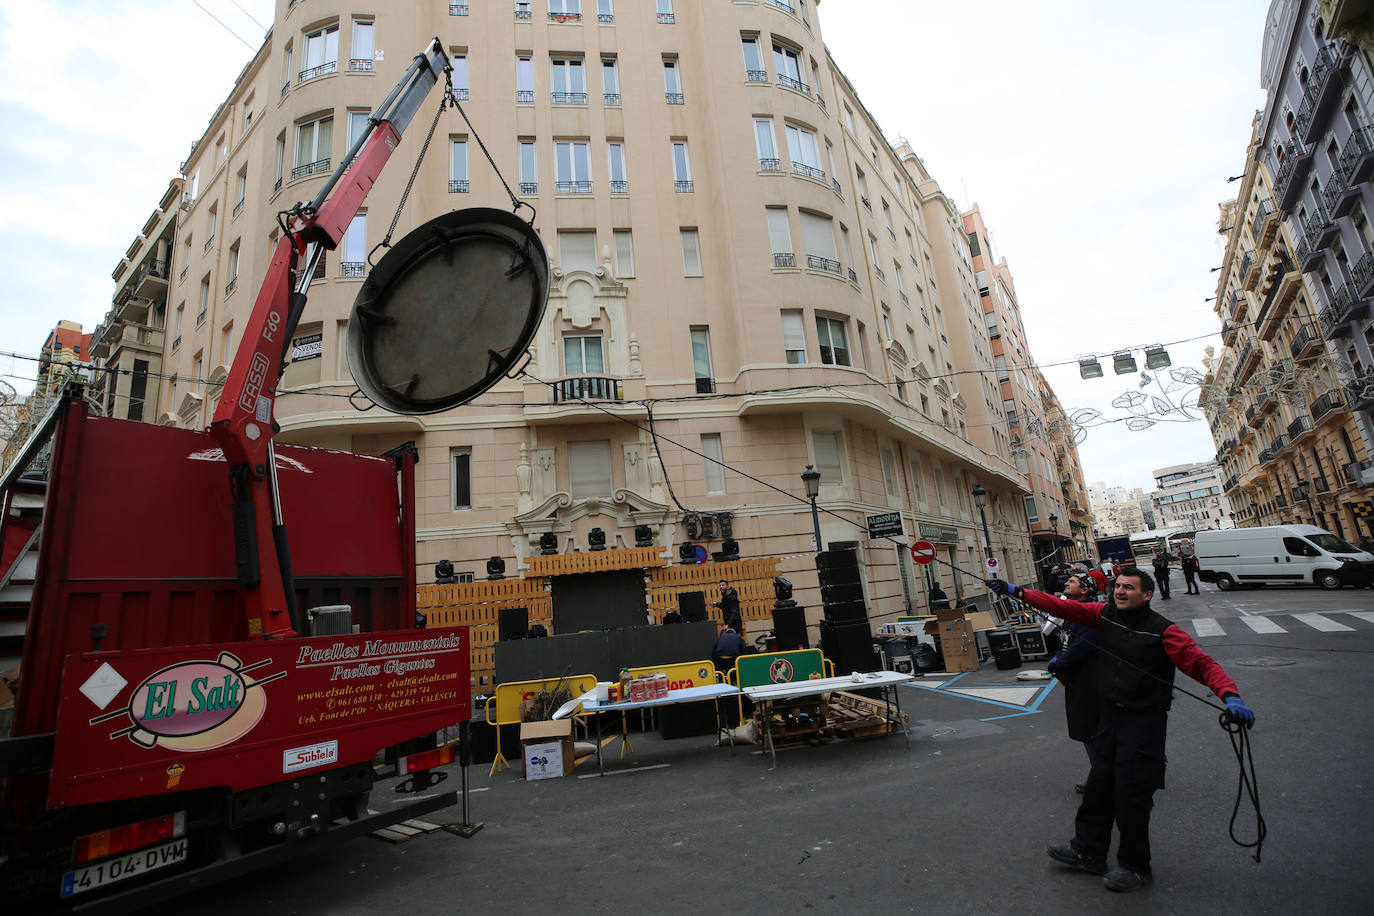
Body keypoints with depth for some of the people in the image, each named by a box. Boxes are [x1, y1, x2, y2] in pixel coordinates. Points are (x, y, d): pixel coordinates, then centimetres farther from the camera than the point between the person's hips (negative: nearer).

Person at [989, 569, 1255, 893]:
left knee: (1131, 794, 3)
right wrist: (1018, 592, -6)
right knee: (1099, 785, 16)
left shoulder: (1163, 631, -13)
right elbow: (1063, 607, 0)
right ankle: (1087, 851, 32)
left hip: (1144, 723, -5)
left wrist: (1230, 695, -36)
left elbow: (1202, 664, -19)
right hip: (1108, 717, 5)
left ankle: (1135, 868, 25)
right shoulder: (1105, 614, 1)